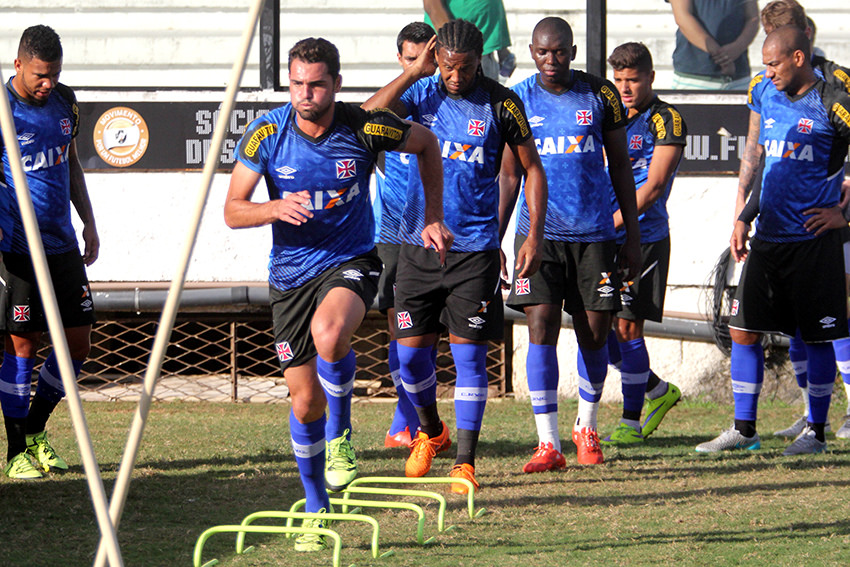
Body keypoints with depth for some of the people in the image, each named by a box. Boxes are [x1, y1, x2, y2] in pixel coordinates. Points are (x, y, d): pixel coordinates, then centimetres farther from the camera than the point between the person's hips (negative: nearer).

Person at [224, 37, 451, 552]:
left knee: (329, 331, -36)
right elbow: (233, 211, -7)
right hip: (291, 274, 2)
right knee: (305, 400, 4)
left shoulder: (366, 128, -13)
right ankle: (316, 509, 25)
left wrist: (433, 218, 7)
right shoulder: (265, 136, -11)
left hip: (351, 262, -2)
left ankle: (340, 433, -10)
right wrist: (276, 208, -28)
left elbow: (426, 144, 7)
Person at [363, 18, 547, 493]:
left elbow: (532, 168, 4)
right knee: (411, 350, 4)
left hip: (475, 248, -3)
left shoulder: (502, 105, -4)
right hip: (419, 242, 3)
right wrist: (415, 72, -16)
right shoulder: (423, 93, 1)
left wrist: (534, 237, -3)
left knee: (469, 354, -6)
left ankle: (465, 461, -1)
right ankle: (430, 430, 32)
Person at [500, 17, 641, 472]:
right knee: (542, 329, -11)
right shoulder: (518, 101, 2)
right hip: (539, 233, -1)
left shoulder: (600, 94, 2)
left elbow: (620, 166, 9)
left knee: (594, 334, 4)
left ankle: (587, 427, 27)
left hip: (594, 234, 1)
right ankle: (548, 444, -11)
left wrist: (632, 233, 7)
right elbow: (509, 175, 7)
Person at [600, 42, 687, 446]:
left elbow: (654, 185, -14)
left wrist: (611, 223, -20)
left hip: (643, 237, -7)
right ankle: (657, 392, 25)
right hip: (605, 238, 7)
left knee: (627, 326, -7)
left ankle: (631, 421, 1)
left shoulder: (666, 120, -7)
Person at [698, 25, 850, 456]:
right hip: (768, 237, 6)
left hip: (813, 239, -6)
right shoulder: (765, 97, 10)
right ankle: (744, 429, 12)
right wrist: (743, 218, 17)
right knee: (743, 329, 4)